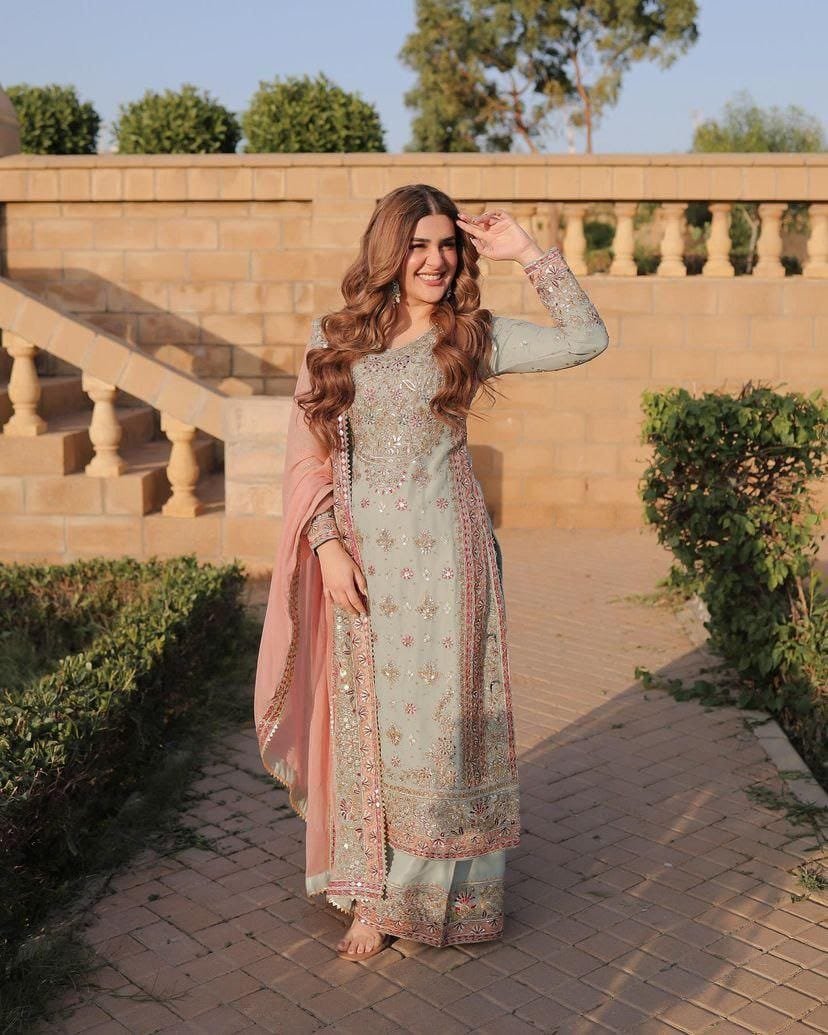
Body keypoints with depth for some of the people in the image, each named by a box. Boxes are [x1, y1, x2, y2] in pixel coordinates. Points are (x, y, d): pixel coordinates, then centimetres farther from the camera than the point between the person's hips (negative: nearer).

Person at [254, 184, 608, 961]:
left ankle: (432, 889, 21)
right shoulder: (334, 340, 5)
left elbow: (586, 338, -4)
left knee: (440, 715, 4)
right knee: (368, 718, 9)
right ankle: (373, 894, 23)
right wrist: (327, 544, -7)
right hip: (362, 560, 1)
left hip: (445, 556, -1)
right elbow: (307, 454, 4)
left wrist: (528, 253, -5)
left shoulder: (473, 337, 2)